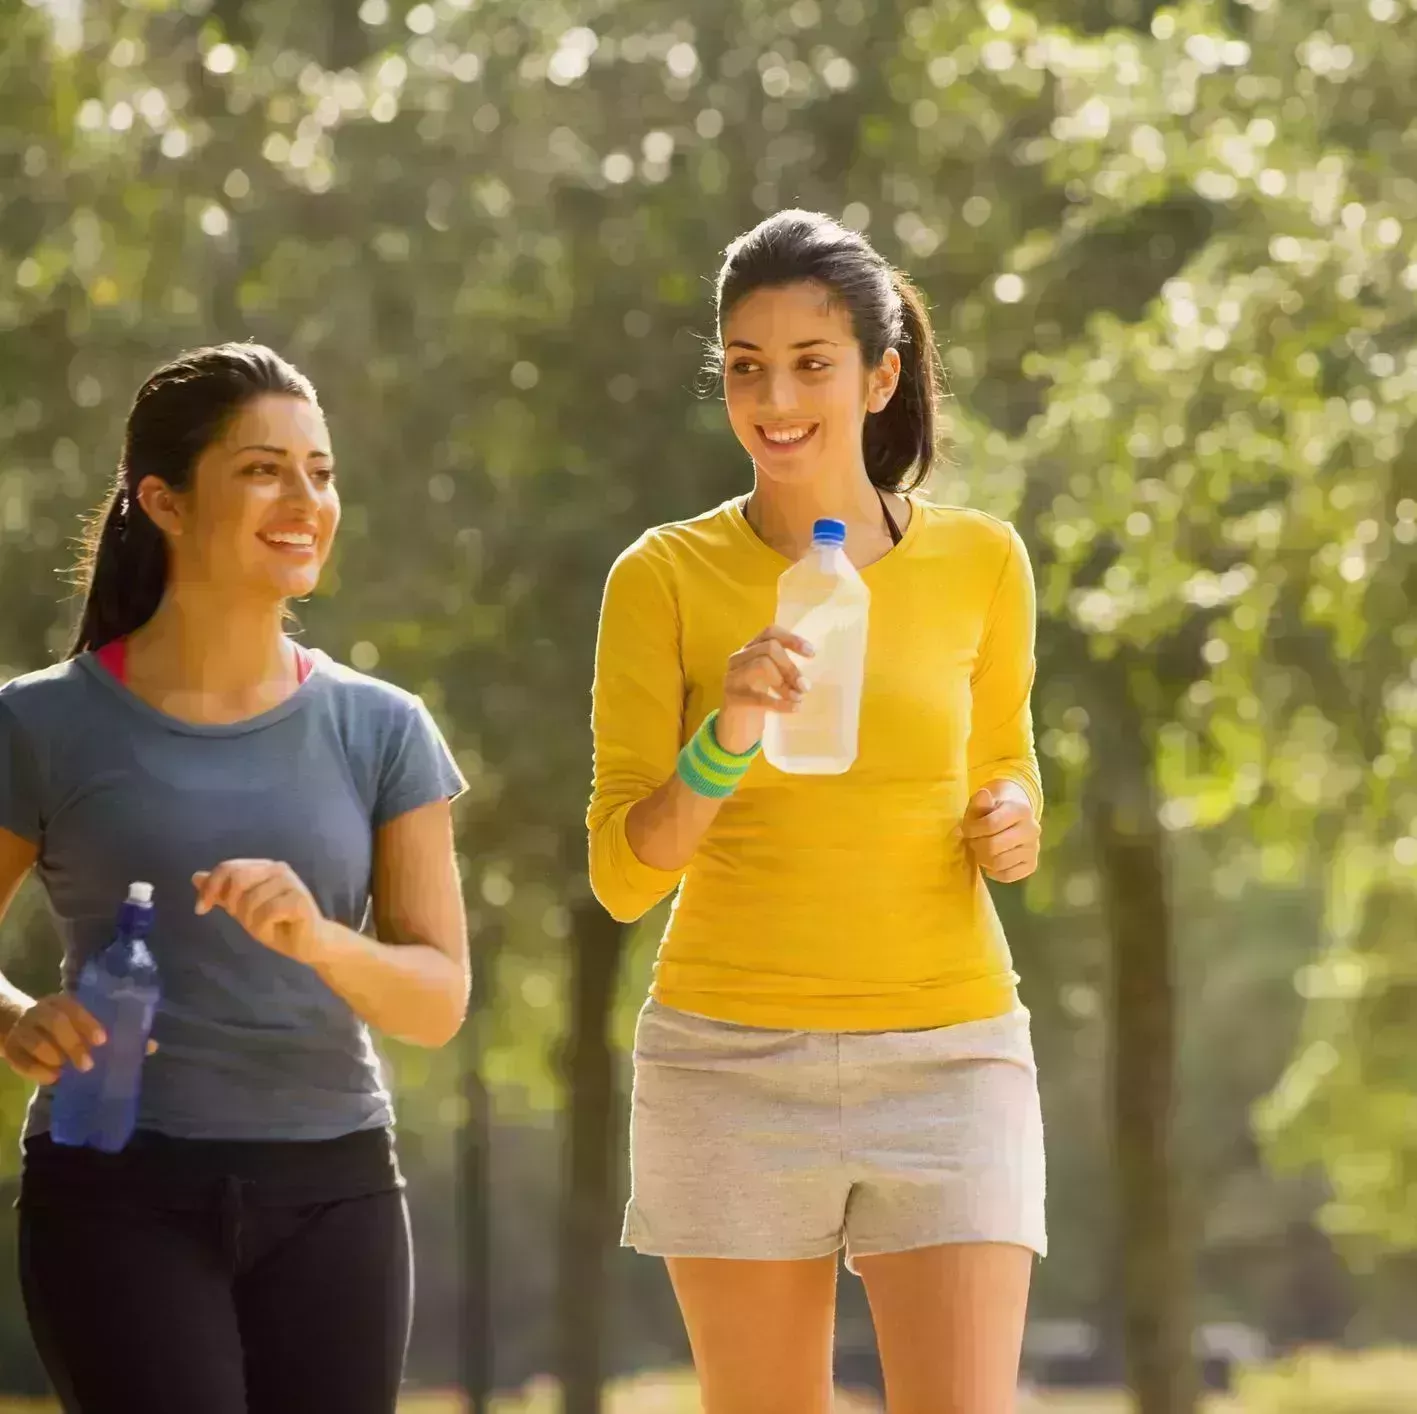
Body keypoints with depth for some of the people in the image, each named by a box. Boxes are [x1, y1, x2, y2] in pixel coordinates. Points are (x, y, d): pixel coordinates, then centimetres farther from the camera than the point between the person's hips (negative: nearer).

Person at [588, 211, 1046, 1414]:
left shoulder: (980, 562, 3)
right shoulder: (663, 578, -2)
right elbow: (624, 874, -6)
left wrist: (1016, 824, -2)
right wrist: (725, 737, -24)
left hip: (948, 1059, 0)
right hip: (732, 1060, 0)